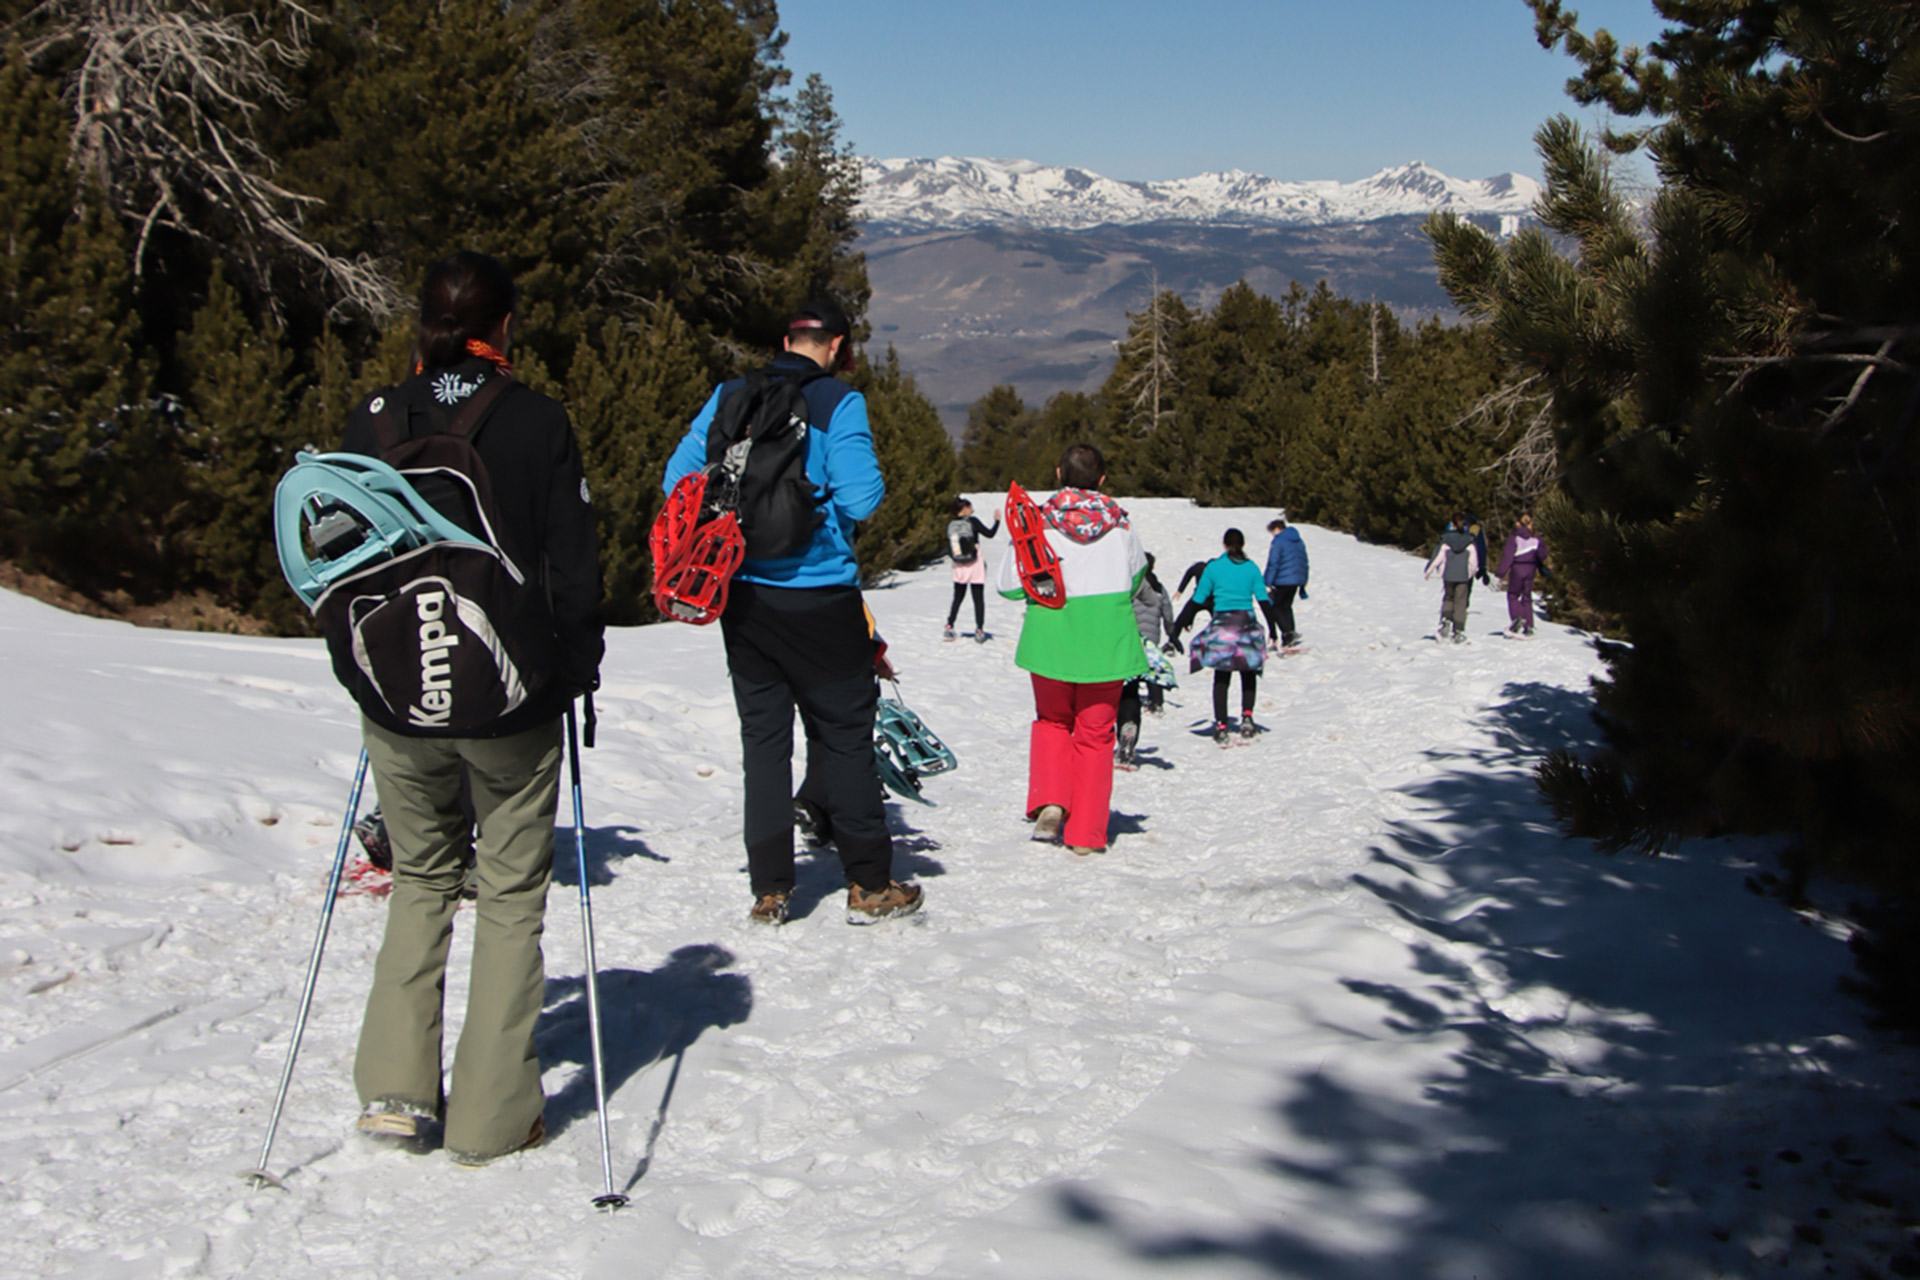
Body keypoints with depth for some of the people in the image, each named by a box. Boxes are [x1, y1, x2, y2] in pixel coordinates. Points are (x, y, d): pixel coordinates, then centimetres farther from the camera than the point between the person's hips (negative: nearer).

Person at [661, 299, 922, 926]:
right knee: (844, 733, 7)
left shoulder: (728, 398, 5)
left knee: (763, 737, 11)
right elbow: (858, 497, -18)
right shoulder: (838, 402, -8)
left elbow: (677, 480, 3)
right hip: (819, 595, -4)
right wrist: (875, 485, 4)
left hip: (743, 593, 4)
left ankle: (769, 890, 12)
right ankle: (869, 885, 13)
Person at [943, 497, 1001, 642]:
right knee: (978, 599, 4)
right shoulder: (972, 521, -12)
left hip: (959, 567, 4)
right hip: (975, 565, -4)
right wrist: (997, 521, 6)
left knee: (957, 598, 17)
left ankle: (949, 627, 12)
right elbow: (989, 534, -7)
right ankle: (979, 630, 1)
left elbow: (949, 549, 3)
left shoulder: (950, 525, 0)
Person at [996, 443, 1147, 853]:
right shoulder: (1120, 525, 0)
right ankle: (1085, 833, 8)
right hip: (1106, 643, 0)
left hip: (1051, 638, 0)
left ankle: (1049, 801, 1)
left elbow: (1008, 585, -2)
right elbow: (1135, 579, 15)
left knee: (1052, 721, 21)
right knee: (1095, 733, 8)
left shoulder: (1039, 524, -6)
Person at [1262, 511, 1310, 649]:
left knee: (1274, 607, 2)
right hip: (1296, 580, 8)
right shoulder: (1299, 542, 14)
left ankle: (1289, 632, -15)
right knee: (1286, 607, 17)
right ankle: (1288, 639, 11)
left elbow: (1272, 565, -15)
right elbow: (1304, 563, 20)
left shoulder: (1277, 542, -11)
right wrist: (1303, 585, 27)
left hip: (1282, 581, -8)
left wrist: (1267, 584, -14)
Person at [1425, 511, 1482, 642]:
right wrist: (1474, 571, 19)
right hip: (1464, 576, 0)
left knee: (1448, 598, 19)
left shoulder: (1445, 539, -7)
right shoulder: (1469, 541, -5)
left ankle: (1446, 621, -5)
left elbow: (1437, 557, -6)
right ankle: (1458, 632, 3)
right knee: (1460, 603, 5)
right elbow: (1474, 559, 0)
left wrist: (1429, 571, 7)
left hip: (1448, 575, 0)